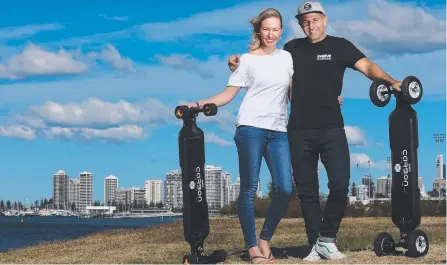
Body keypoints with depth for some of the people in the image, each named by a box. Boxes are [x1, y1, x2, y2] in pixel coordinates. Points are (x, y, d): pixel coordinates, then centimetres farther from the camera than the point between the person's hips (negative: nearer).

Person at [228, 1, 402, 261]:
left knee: (340, 185, -11)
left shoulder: (340, 46, 1)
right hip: (299, 131, 2)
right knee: (307, 191, 6)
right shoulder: (293, 48, 10)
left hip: (332, 129, -2)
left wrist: (391, 81, -27)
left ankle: (327, 239, 6)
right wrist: (241, 65, 0)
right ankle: (316, 245, 14)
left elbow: (368, 66, -9)